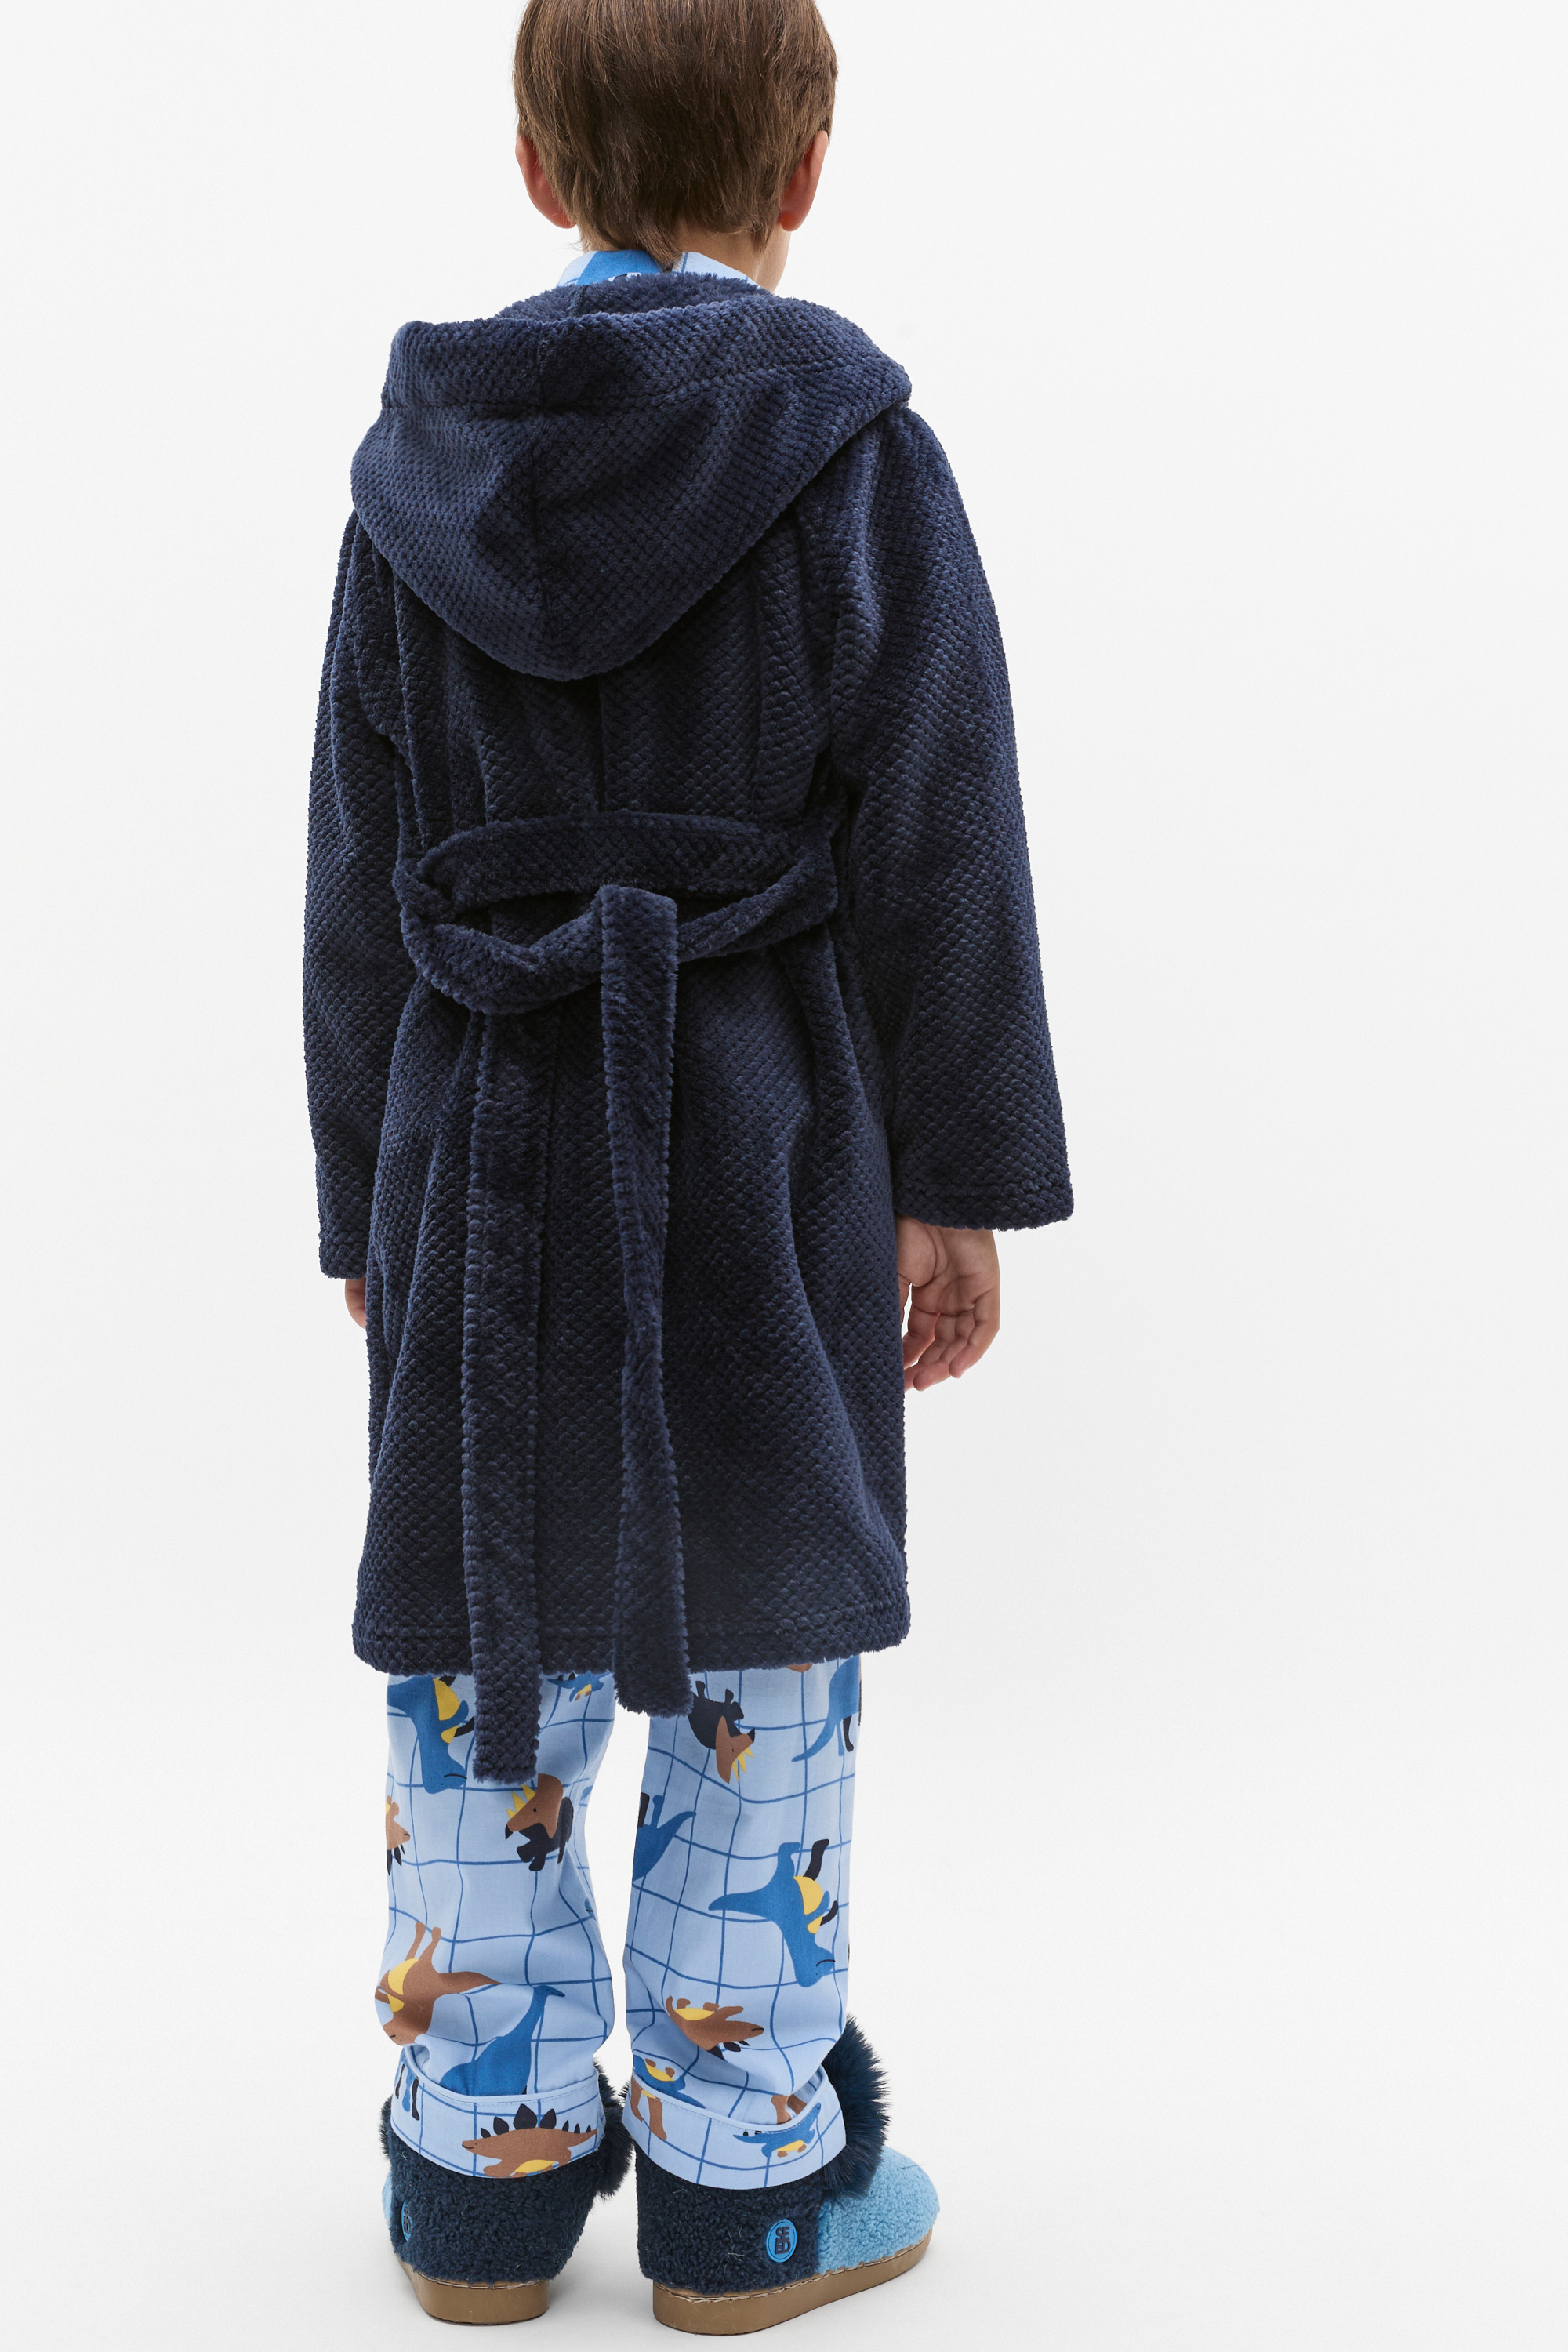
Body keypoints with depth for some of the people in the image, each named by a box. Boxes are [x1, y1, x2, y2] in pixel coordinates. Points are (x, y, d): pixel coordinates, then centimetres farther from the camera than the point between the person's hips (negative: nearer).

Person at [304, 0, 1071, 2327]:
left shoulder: (420, 462, 4)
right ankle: (745, 2173, 19)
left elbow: (361, 877, 6)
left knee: (481, 1639, 12)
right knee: (760, 1654, 8)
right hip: (763, 1150, -3)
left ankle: (486, 2161, 23)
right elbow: (937, 850, -6)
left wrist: (370, 1192, 13)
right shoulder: (855, 450, -5)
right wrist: (958, 1172, 2)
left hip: (481, 1149, 3)